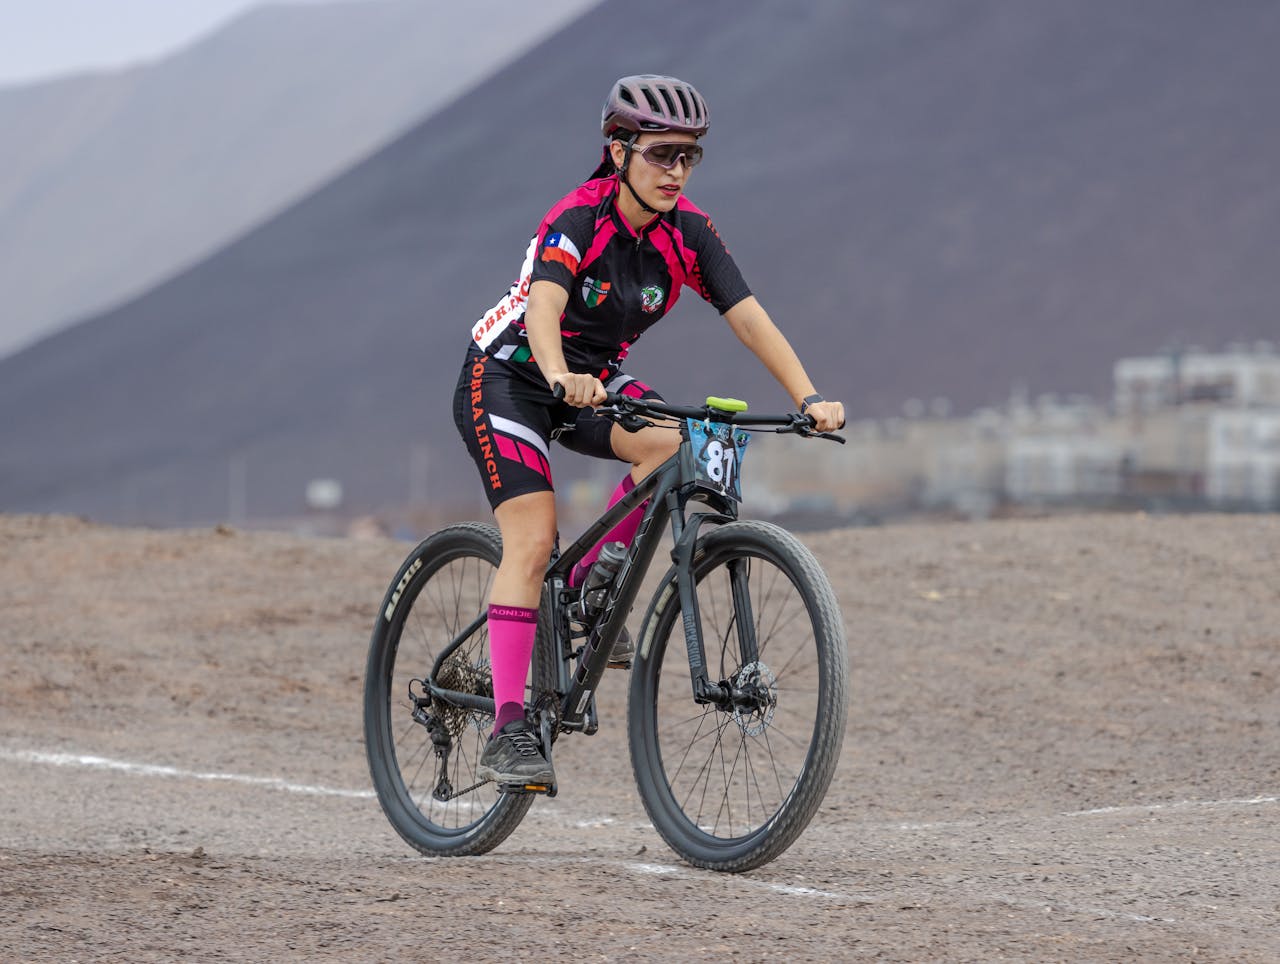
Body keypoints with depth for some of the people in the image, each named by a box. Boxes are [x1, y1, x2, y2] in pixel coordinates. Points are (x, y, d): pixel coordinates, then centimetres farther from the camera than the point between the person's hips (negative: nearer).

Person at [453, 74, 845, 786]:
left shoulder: (688, 231, -10)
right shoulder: (579, 219, -25)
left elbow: (748, 315, -18)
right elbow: (544, 306, -42)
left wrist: (809, 397, -32)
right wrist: (561, 376, -62)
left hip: (594, 382, 5)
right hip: (508, 376, -5)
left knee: (679, 444, -24)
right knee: (533, 539, -20)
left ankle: (586, 585, -6)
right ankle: (508, 729, -20)